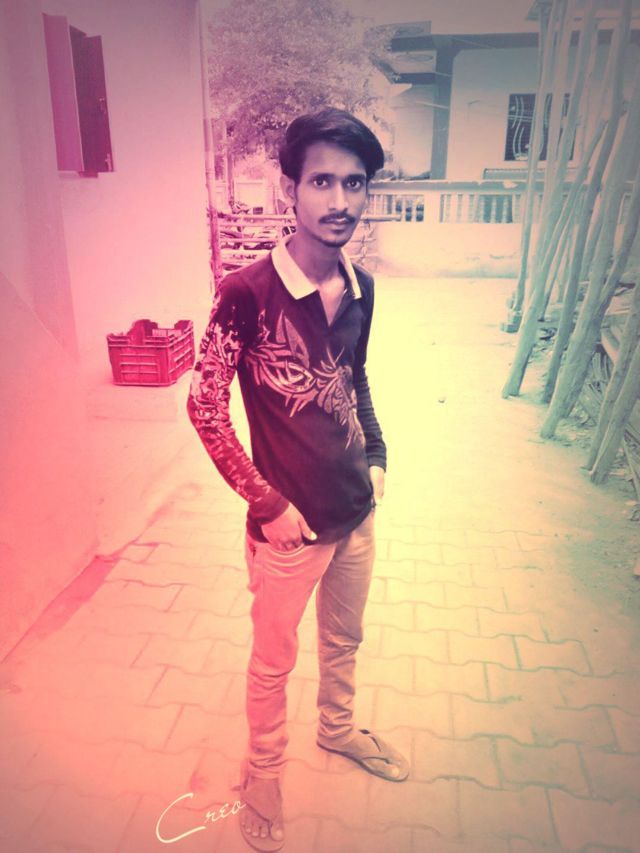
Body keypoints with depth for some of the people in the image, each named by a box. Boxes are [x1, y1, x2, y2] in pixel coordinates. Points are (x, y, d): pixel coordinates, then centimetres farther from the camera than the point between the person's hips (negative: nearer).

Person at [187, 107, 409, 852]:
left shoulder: (361, 287, -2)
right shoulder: (247, 293, -20)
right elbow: (204, 406, -16)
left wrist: (376, 457, 4)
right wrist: (268, 505, -16)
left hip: (357, 511, 6)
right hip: (290, 524, -5)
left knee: (344, 640, 27)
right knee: (273, 663, 17)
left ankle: (338, 729, 56)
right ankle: (261, 778, 44)